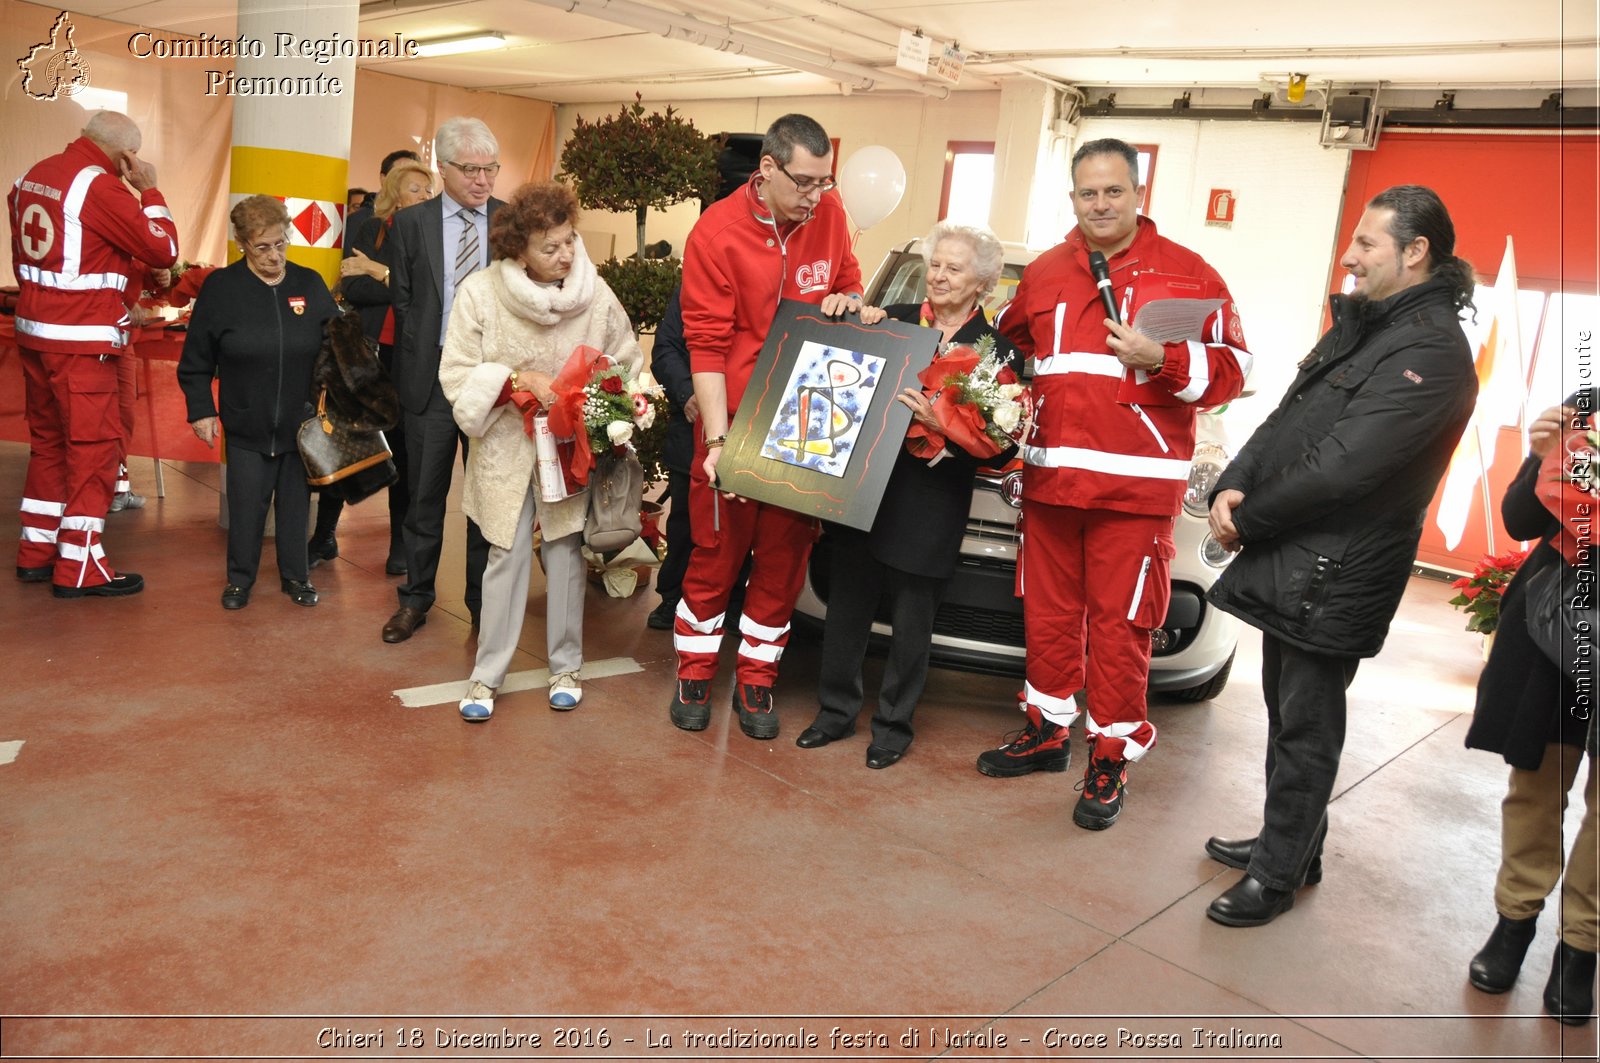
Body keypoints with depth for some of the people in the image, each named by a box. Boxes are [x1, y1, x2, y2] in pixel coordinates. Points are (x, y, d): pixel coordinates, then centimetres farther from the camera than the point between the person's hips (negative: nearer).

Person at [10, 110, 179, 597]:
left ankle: (36, 553, 24)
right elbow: (163, 250, -13)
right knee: (94, 446, -2)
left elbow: (22, 257, 16)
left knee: (48, 440, 16)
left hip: (33, 332, 9)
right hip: (81, 341, -9)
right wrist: (148, 190, -3)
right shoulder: (99, 184, -15)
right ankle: (79, 569, 1)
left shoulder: (33, 175, 12)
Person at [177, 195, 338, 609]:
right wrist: (201, 410, -2)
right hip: (247, 424, -1)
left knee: (296, 501, 10)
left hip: (302, 423, 2)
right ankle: (240, 578, 22)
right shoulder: (221, 287, -3)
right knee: (246, 505, 4)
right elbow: (196, 361, 2)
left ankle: (295, 575, 25)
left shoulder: (310, 284, 2)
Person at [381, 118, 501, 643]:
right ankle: (415, 599, 23)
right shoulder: (410, 222, 3)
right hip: (431, 376, 1)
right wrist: (424, 358, -1)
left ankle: (484, 601, 21)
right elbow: (402, 300, 6)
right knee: (424, 493, 9)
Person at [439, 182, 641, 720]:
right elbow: (456, 375, -10)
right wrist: (517, 380, -23)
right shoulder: (479, 292, -13)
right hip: (507, 445, -1)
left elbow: (627, 365, 3)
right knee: (506, 556, 3)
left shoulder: (597, 294, -10)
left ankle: (565, 666, 24)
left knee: (567, 553, 9)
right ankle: (487, 674, 17)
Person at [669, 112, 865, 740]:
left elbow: (849, 286, 20)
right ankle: (694, 673, 27)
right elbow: (706, 346, -12)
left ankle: (755, 681, 25)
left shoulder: (828, 214, 2)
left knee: (785, 555, 9)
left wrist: (846, 301, -6)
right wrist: (717, 439, -19)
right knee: (717, 553, 7)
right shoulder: (717, 232, -11)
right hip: (734, 422, -3)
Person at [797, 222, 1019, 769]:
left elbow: (1001, 445, -9)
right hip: (863, 491, 3)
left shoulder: (998, 349, -2)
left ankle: (893, 724, 28)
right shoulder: (894, 320, 6)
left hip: (930, 510, -3)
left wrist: (942, 425, -24)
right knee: (846, 607, 13)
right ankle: (836, 710, 30)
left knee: (911, 623, 9)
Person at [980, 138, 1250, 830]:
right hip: (1049, 477, 5)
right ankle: (1047, 730, 31)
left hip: (1136, 483, -5)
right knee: (1047, 612, 13)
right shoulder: (1044, 273, 14)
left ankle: (1112, 757, 14)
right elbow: (1010, 348, 29)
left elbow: (1231, 367, -3)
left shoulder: (1184, 272, 0)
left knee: (1120, 623, -1)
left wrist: (1163, 360, -20)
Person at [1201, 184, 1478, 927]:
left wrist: (1246, 518, -12)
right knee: (1286, 711, 19)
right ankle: (1287, 840, 35)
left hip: (1333, 578, -9)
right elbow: (1285, 421, 12)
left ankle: (1277, 876, 16)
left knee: (1306, 728, 2)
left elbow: (1339, 468, -23)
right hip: (1292, 560, 9)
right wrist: (1233, 487, -5)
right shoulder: (1361, 326, 14)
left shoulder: (1431, 353, -17)